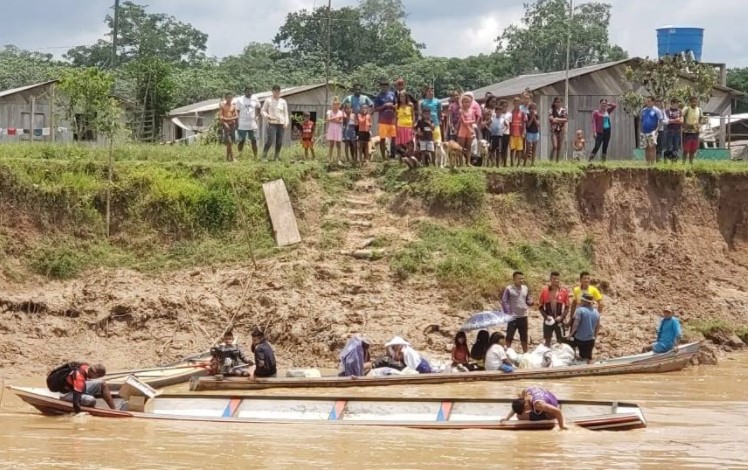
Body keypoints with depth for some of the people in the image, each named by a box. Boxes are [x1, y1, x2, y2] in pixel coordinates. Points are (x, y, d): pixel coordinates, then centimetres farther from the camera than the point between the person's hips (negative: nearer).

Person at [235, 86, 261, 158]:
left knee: (254, 141, 2)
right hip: (242, 125, -2)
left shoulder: (255, 100, 5)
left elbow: (259, 108, 20)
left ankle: (255, 156, 6)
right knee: (241, 141, 1)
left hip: (253, 125, 2)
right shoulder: (239, 100, -1)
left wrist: (256, 116, 8)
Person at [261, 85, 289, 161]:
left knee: (279, 142, 0)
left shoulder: (283, 102, 13)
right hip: (272, 123, -3)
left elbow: (286, 113, 15)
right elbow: (263, 111, 8)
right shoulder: (268, 100, 5)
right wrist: (268, 116, -12)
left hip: (281, 124, 3)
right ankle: (264, 156, -7)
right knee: (270, 140, -15)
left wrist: (286, 122, 1)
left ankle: (277, 156, 12)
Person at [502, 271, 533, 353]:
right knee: (509, 336, -2)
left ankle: (525, 353, 24)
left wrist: (531, 302, -8)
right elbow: (504, 302, -9)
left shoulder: (525, 288, 8)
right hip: (512, 317, -5)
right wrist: (508, 313, -16)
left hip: (523, 316, 5)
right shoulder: (509, 289, -8)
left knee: (524, 337, 14)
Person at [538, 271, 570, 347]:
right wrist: (546, 316, -11)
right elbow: (541, 307, 3)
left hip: (559, 320, 0)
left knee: (561, 341, 2)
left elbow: (567, 307, 2)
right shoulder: (544, 291, -3)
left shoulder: (564, 291, -3)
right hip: (548, 320, 0)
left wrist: (561, 317, -12)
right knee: (547, 340, 7)